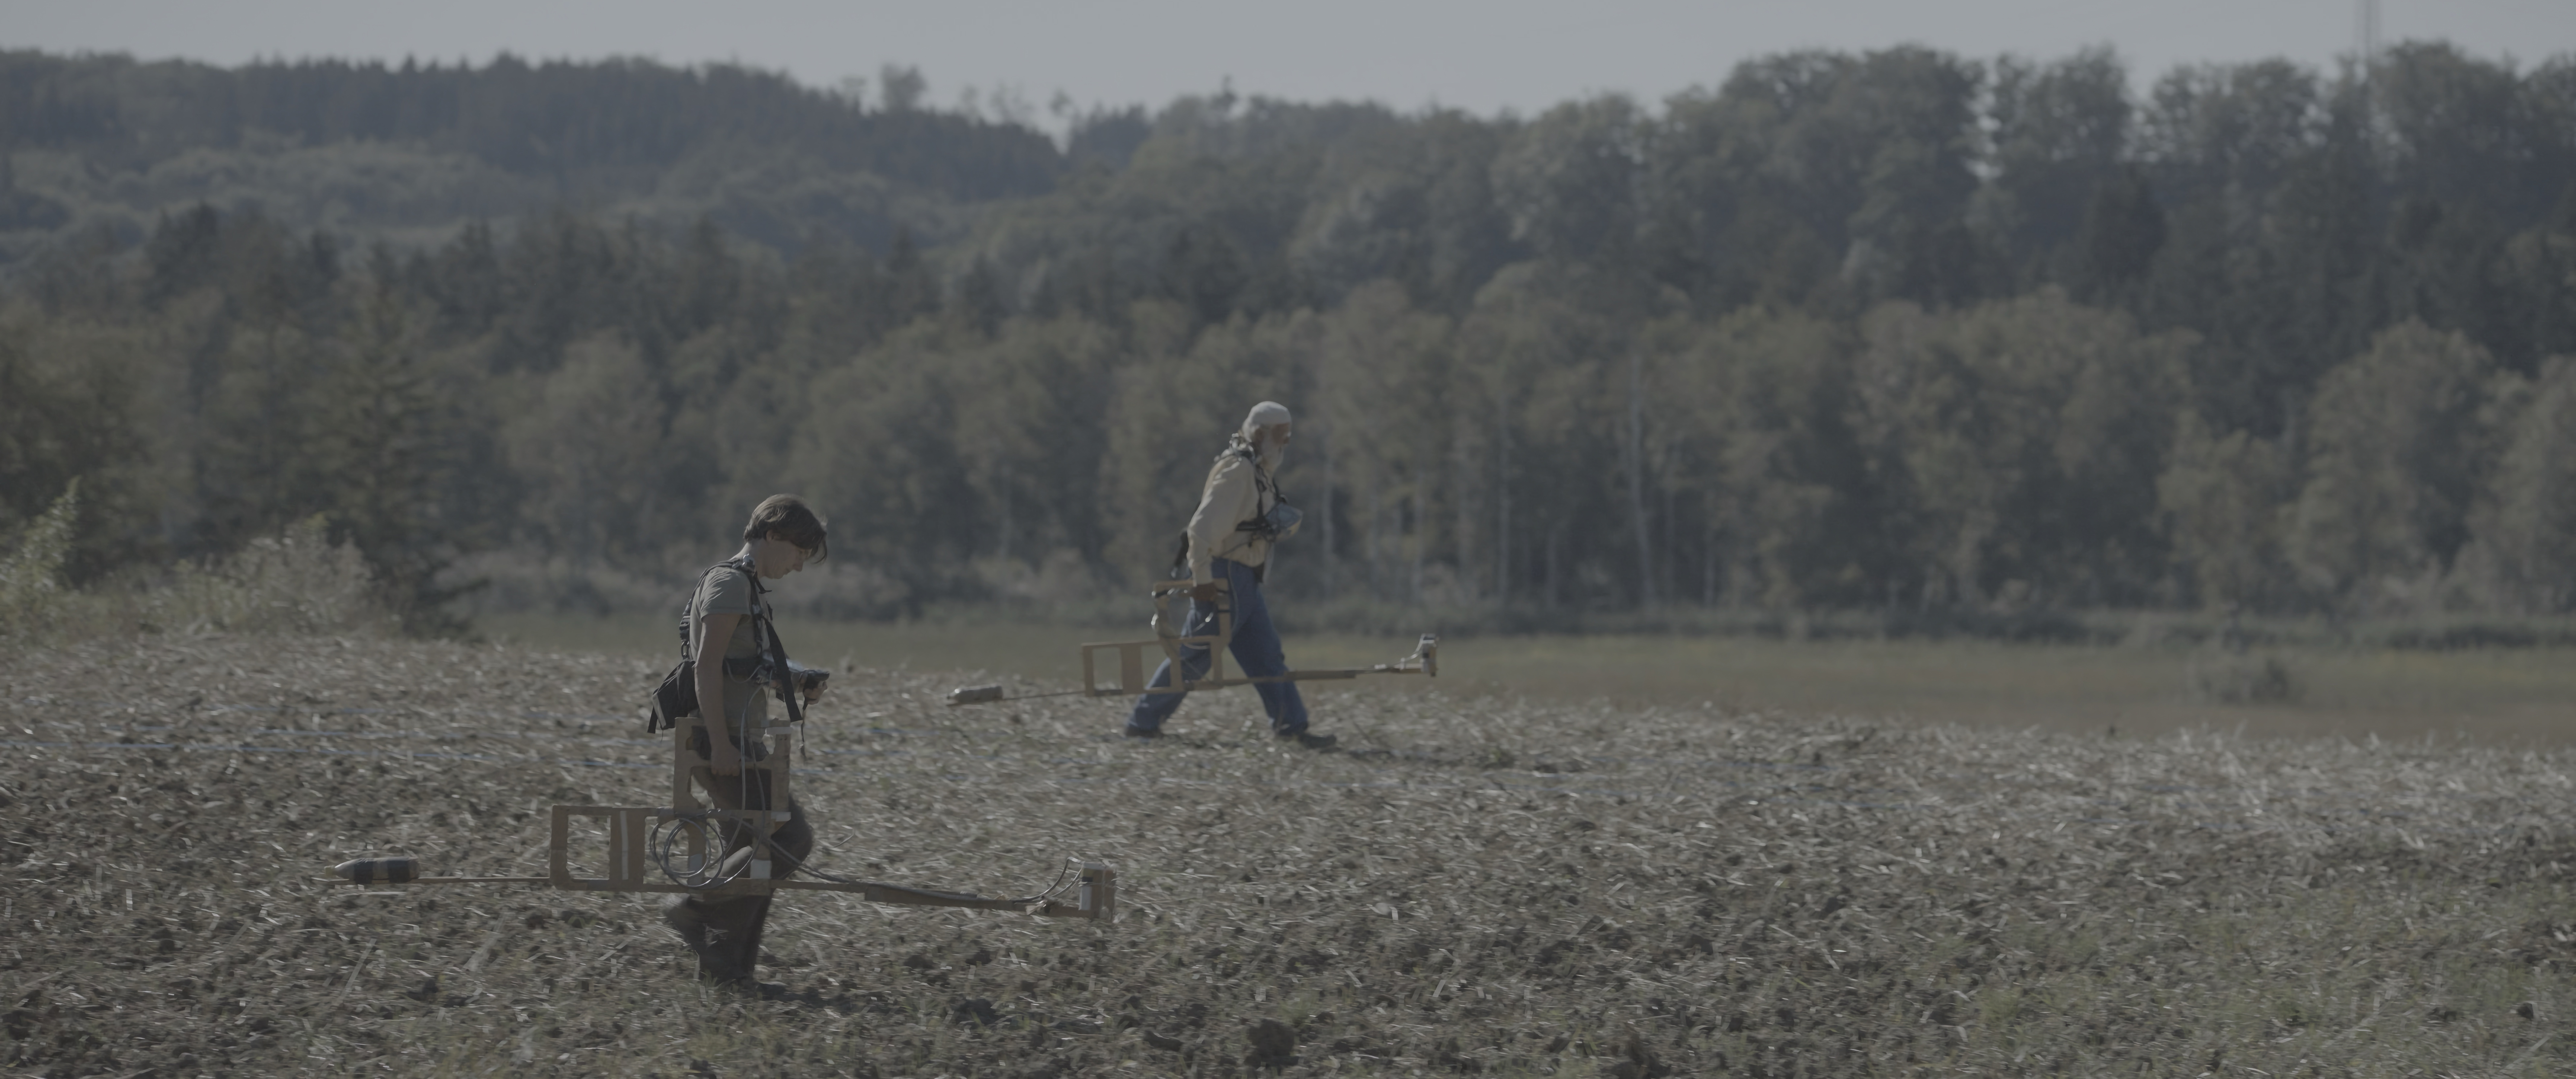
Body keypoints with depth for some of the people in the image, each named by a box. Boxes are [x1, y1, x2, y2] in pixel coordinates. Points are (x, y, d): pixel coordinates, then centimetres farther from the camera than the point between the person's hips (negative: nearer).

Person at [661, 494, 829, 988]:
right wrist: (720, 743, -23)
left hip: (739, 744, 10)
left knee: (752, 852, 9)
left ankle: (726, 964, 10)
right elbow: (708, 666, -19)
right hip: (726, 744, -10)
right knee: (791, 838, -13)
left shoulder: (746, 588, 21)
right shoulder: (730, 583, -11)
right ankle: (697, 908, -10)